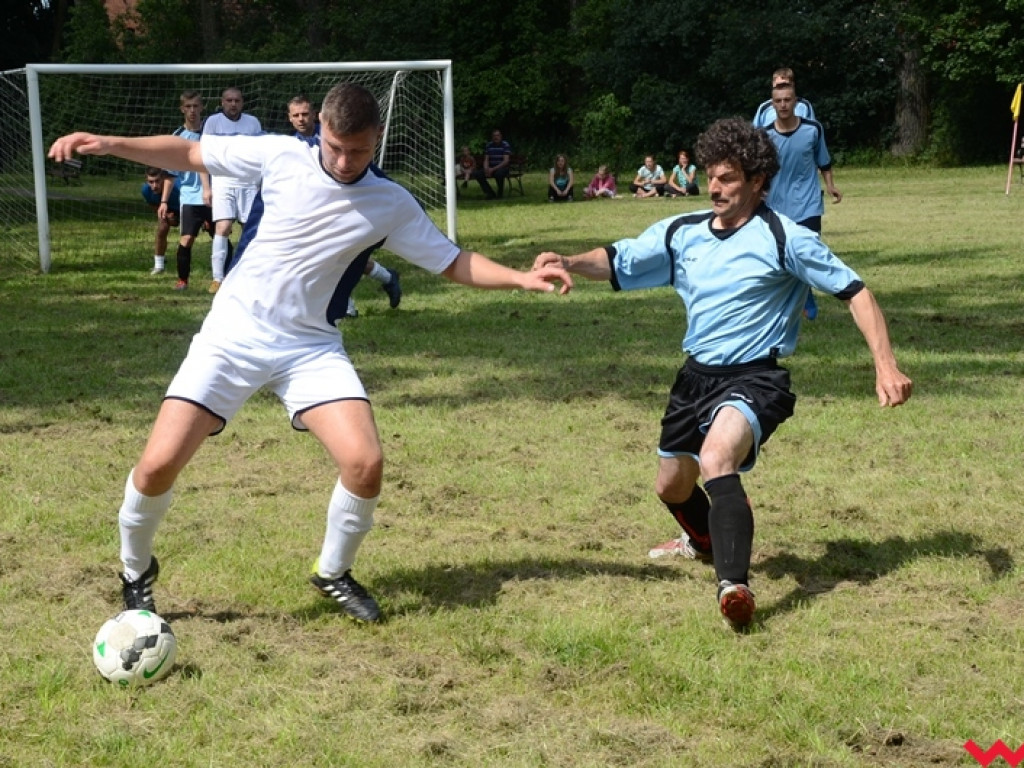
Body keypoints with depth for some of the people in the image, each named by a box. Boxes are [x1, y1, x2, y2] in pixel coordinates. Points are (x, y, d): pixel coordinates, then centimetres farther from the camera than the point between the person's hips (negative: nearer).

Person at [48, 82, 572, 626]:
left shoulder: (392, 206, -2)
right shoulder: (281, 156, -6)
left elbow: (454, 263, 5)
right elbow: (187, 153, 2)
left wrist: (522, 278, -10)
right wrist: (108, 144, -10)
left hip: (311, 349, 1)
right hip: (232, 335, -1)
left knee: (366, 463, -18)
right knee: (158, 465, -12)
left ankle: (333, 574, 12)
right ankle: (136, 572, 20)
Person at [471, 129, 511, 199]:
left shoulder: (506, 145, -7)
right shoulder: (489, 145, 8)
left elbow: (506, 161, -16)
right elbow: (486, 160, 6)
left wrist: (493, 169, -24)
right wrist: (486, 169, -18)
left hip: (502, 168, -5)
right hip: (491, 169, 5)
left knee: (499, 173, -41)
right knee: (476, 173, -19)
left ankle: (500, 193, -15)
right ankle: (490, 193, -10)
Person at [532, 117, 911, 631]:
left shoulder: (783, 238, -12)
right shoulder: (681, 233, 3)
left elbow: (854, 292, -11)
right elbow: (616, 262, 8)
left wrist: (885, 365, -21)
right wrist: (569, 263, -14)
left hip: (754, 379, -7)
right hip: (697, 375, 7)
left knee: (716, 458, -36)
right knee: (671, 486, 21)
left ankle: (734, 585, -40)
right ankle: (706, 540, 55)